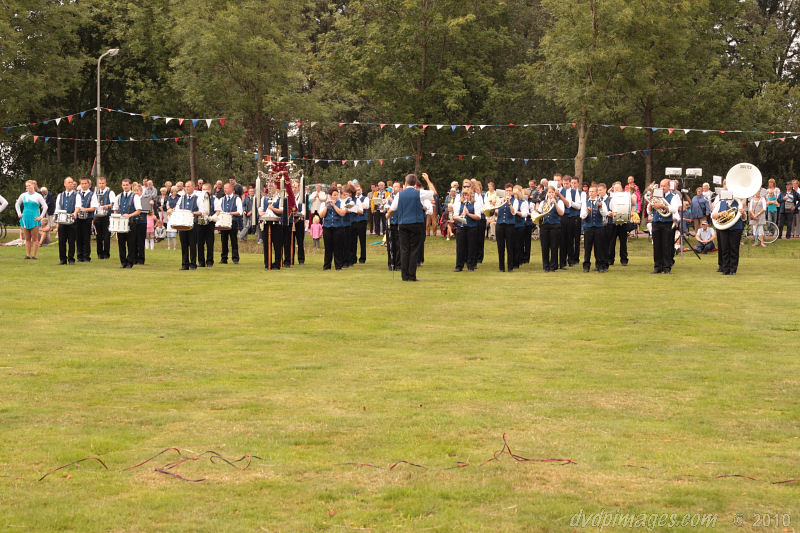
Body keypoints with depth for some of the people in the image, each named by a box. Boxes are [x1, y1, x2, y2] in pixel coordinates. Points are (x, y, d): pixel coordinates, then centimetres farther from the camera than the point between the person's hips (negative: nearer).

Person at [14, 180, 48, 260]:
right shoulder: (23, 195, 8)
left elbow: (45, 207, 0)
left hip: (34, 219, -3)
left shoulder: (38, 196, -1)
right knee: (27, 239, 6)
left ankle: (34, 255, 0)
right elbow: (17, 204, 22)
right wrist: (19, 213, 12)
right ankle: (27, 255, 9)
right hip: (25, 219, 3)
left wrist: (41, 217, -4)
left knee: (35, 239, -1)